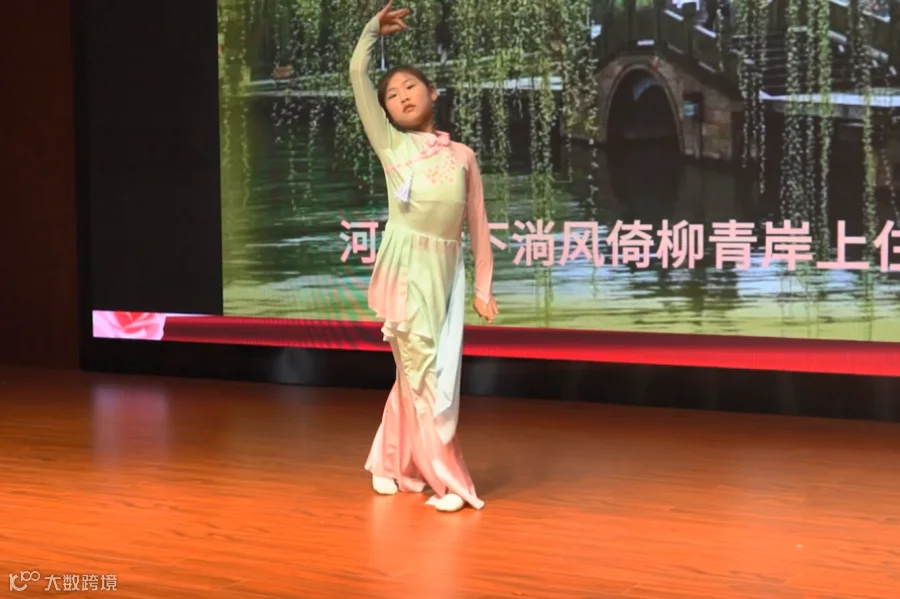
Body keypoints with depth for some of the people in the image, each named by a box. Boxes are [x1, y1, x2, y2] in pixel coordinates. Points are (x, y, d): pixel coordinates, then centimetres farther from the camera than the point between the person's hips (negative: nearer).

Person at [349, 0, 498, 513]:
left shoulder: (463, 155, 13)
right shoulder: (392, 144, 7)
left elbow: (478, 225, 13)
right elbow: (358, 74, 2)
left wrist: (484, 288, 9)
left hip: (446, 272, 3)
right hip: (406, 267, -3)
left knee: (435, 373, 6)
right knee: (420, 372, -5)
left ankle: (391, 465, 23)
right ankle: (448, 480, 1)